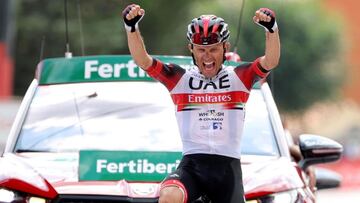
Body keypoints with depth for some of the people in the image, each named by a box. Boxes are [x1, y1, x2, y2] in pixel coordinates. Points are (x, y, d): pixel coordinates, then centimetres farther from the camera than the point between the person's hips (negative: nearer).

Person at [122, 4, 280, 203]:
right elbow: (142, 60, -8)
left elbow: (270, 61, -12)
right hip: (191, 164, -1)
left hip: (228, 166, 1)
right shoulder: (180, 78, 4)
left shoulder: (239, 78, 5)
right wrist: (131, 26, -25)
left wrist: (271, 28, -31)